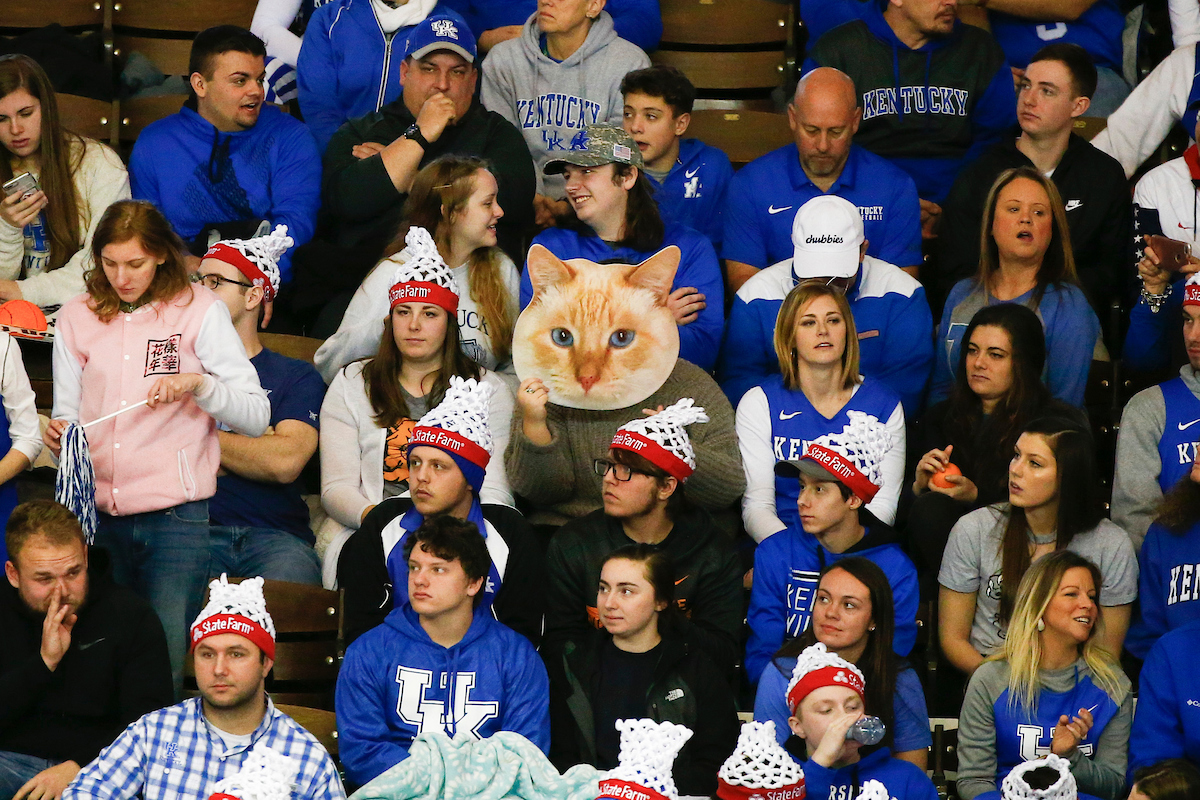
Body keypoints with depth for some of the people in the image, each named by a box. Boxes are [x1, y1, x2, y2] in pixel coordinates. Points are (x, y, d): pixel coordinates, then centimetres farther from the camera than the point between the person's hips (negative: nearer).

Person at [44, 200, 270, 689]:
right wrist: (60, 436, -8)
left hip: (177, 518, -3)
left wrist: (199, 383, -18)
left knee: (164, 671, -8)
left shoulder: (200, 311, 2)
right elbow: (68, 414, 14)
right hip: (99, 516, 3)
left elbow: (257, 417, -2)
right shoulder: (77, 318, 12)